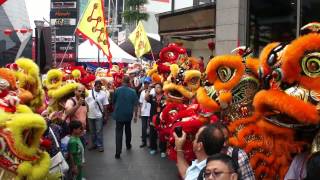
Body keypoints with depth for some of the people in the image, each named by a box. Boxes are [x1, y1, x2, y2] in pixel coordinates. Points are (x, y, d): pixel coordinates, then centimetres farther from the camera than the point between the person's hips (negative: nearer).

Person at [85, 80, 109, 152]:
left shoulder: (103, 93, -2)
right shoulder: (89, 92, 2)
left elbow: (105, 105, -1)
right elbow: (85, 102, 7)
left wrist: (106, 115, -2)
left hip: (99, 116, -3)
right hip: (90, 115, 3)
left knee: (99, 131, 1)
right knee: (92, 131, 14)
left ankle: (100, 145, 11)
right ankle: (94, 144, 26)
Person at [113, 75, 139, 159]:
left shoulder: (117, 90, -7)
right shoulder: (133, 92, -7)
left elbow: (113, 101, 4)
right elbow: (135, 105, -8)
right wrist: (135, 115, 0)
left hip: (119, 114, -1)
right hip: (128, 115, 1)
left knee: (119, 133, -2)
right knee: (128, 130, 24)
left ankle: (118, 152, -10)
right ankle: (128, 145, 42)